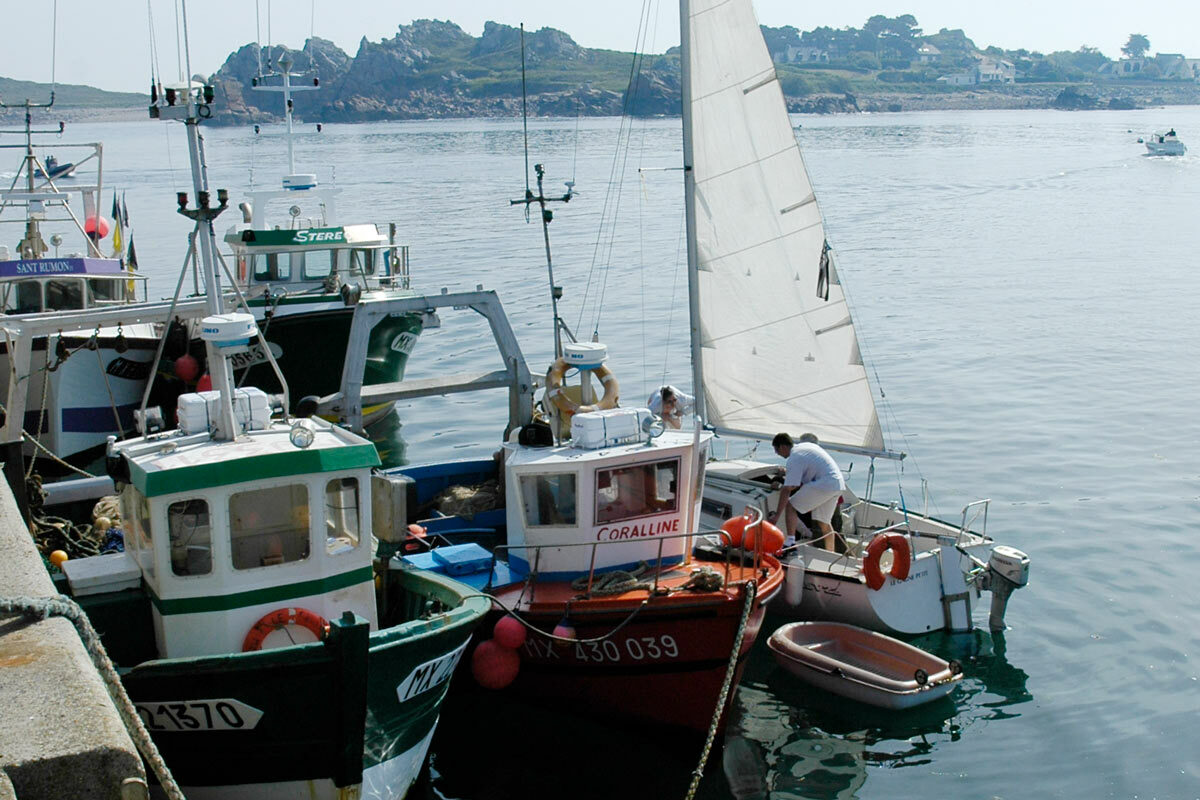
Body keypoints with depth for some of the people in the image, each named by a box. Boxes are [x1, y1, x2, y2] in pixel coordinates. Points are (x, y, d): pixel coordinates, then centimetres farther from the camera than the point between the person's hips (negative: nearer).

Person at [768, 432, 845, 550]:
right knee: (823, 522, 18)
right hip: (839, 483, 9)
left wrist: (776, 515, -11)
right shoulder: (806, 445, 17)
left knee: (790, 505, -5)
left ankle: (790, 542, -13)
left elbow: (787, 490, -14)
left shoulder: (794, 458, -10)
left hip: (824, 484, -9)